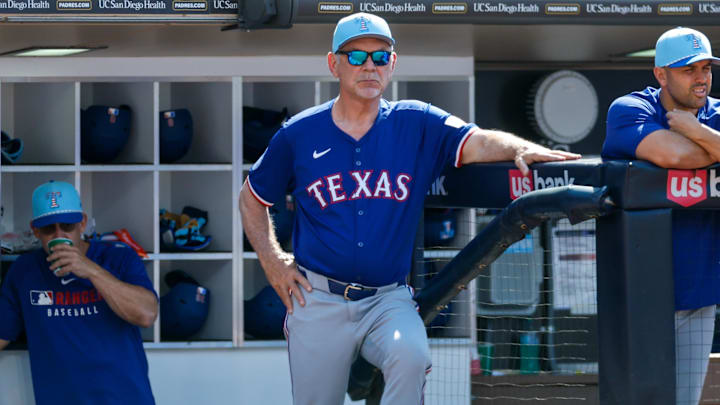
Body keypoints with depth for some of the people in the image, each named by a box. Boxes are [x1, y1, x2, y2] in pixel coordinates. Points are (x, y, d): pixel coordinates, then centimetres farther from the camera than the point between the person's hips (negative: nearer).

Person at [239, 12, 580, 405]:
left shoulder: (417, 124, 2)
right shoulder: (298, 133, 3)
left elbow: (476, 141, -15)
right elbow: (252, 198, 15)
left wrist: (521, 149, -36)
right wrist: (271, 260, 3)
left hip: (389, 300, -1)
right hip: (319, 301, 1)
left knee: (411, 356, -31)